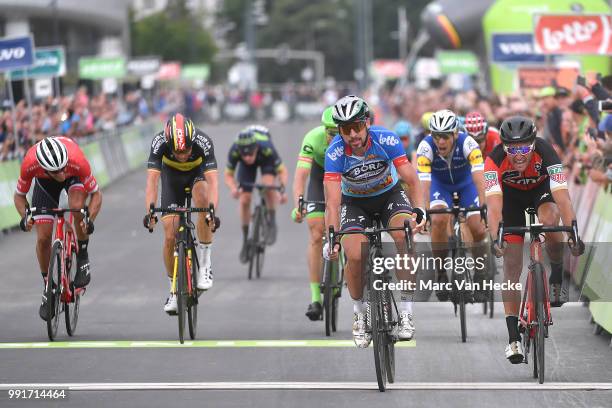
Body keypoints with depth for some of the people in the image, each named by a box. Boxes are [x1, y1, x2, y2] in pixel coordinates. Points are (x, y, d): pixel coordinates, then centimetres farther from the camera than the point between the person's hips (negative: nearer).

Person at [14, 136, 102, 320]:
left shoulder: (77, 162, -41)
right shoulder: (30, 164, -38)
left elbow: (96, 194, -25)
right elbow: (19, 195, -18)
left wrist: (90, 219, -41)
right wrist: (25, 217, -36)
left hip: (74, 177, -1)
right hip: (45, 182, 1)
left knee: (77, 207, -34)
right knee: (43, 238, -8)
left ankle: (83, 258, -11)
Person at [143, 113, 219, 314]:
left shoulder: (203, 142, -37)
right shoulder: (159, 143, -34)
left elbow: (213, 181, -44)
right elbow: (152, 180, -40)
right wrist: (150, 211, -55)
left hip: (197, 173, -1)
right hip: (172, 176, 1)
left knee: (202, 198, -36)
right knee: (170, 236, -9)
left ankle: (204, 264, -22)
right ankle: (174, 291, 9)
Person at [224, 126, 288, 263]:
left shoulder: (266, 149, -42)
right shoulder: (234, 151, -38)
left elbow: (282, 171, -31)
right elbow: (228, 175, -25)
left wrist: (283, 189, -49)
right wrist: (233, 188, -47)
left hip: (266, 161, -2)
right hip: (247, 167, 2)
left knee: (268, 185, -31)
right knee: (244, 200, -8)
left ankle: (272, 224, -10)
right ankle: (245, 240, 10)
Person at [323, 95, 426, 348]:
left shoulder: (386, 140, -28)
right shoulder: (335, 152, -28)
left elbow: (411, 180, -25)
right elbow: (333, 201, -32)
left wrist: (419, 211, -42)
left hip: (390, 193, 0)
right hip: (354, 202, 0)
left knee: (405, 237, -29)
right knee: (355, 256, -23)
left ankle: (405, 312, -17)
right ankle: (360, 313, 6)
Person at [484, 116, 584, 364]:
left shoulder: (545, 152, -36)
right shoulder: (495, 160, -36)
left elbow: (562, 196, -43)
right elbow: (494, 203, -44)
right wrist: (495, 239, -58)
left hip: (541, 189, 0)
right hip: (511, 196, 0)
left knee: (548, 219, -35)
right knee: (512, 263, -6)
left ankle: (557, 276, -8)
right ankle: (513, 338, -1)